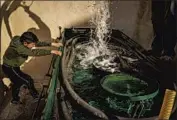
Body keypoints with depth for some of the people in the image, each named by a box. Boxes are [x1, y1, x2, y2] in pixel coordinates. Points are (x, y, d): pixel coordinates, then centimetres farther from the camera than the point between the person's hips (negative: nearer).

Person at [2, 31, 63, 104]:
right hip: (9, 68, -9)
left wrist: (52, 44, -18)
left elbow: (38, 43, -10)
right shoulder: (18, 47, -37)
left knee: (18, 82, 22)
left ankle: (15, 100, 42)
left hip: (14, 67, 9)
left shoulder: (21, 42, -12)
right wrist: (52, 52, -45)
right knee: (28, 80, -2)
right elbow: (34, 52, -43)